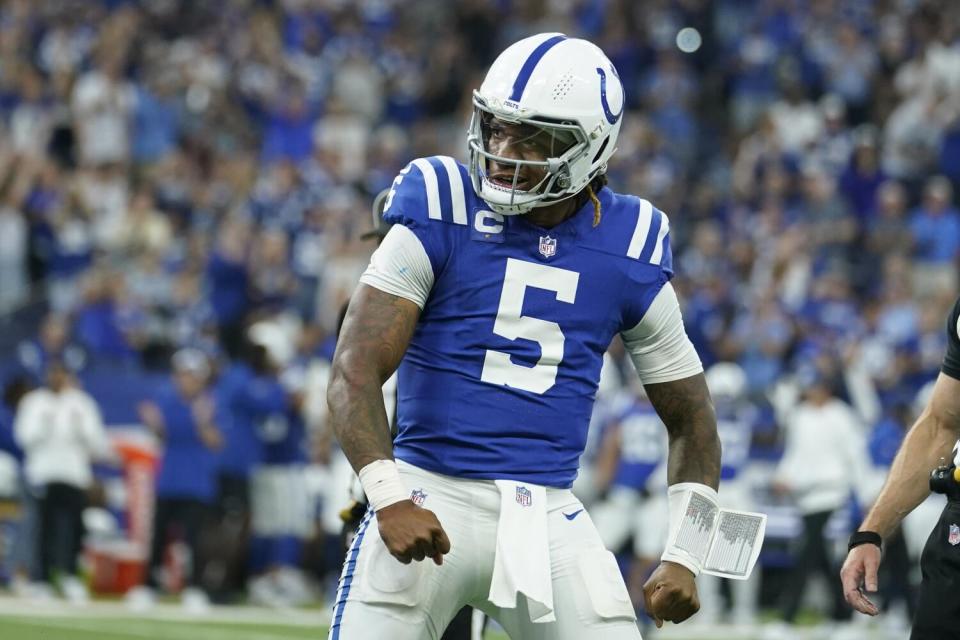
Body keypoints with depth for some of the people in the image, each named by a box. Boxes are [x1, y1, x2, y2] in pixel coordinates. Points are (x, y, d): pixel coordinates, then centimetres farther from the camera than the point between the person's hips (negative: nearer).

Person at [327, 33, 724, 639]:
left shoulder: (627, 246, 5)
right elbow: (355, 373, -10)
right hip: (432, 495, -2)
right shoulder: (441, 214, -4)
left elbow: (690, 419, 15)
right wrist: (389, 497, -26)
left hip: (549, 519, 3)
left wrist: (682, 556, 4)